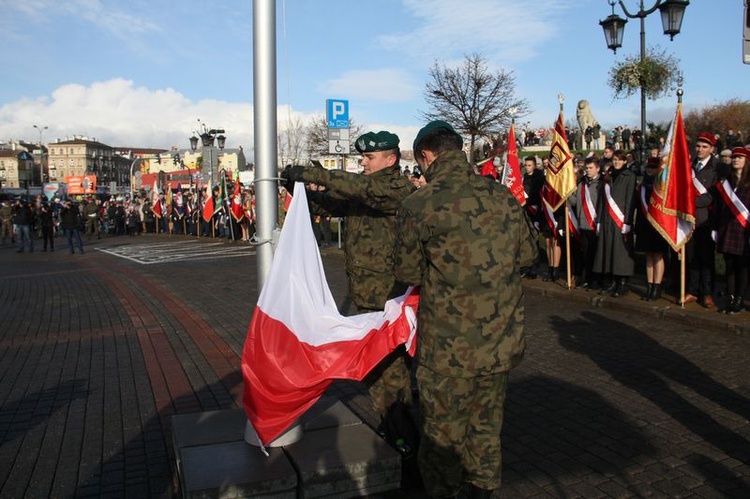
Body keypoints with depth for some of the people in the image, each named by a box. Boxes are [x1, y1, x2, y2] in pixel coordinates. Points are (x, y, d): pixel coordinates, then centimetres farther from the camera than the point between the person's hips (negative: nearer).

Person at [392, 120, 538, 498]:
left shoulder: (419, 205, -14)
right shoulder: (503, 197, -1)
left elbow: (407, 272, -3)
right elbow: (528, 254, 11)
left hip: (450, 349, -5)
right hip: (503, 342, 5)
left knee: (443, 434, 14)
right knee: (487, 424, 23)